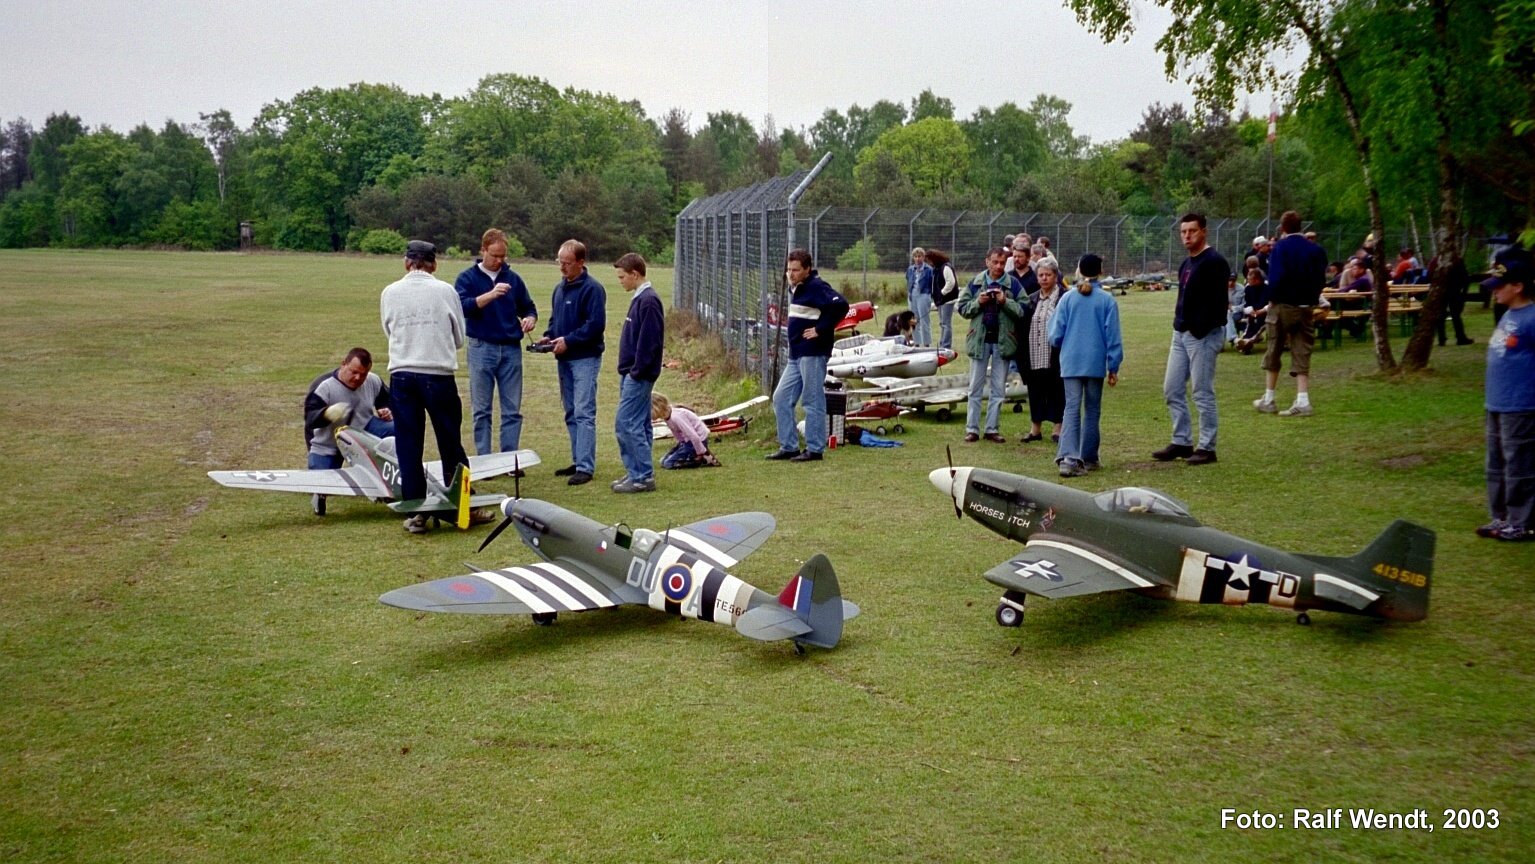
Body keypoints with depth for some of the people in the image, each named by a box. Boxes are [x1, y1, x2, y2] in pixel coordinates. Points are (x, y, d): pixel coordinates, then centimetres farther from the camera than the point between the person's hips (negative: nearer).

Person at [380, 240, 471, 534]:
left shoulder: (390, 293, 3)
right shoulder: (446, 291, -1)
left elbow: (389, 332, 15)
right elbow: (459, 338, 6)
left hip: (402, 375, 1)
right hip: (439, 375, -1)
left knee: (408, 447, 7)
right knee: (451, 445, 9)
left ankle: (416, 513, 8)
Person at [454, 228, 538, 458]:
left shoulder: (513, 278, 11)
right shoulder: (467, 278, 1)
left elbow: (528, 307, 18)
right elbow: (462, 307, -15)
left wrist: (530, 318, -5)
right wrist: (491, 294, -27)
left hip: (512, 349, 3)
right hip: (482, 348, -3)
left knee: (512, 410, 4)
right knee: (481, 410, 3)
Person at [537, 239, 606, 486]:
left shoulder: (592, 289, -12)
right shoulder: (560, 288, 14)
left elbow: (596, 324, -19)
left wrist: (568, 340, -19)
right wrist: (548, 336, 5)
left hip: (585, 358, -9)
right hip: (564, 359, 9)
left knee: (584, 413, -11)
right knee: (571, 413, 13)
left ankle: (586, 467, -11)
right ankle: (578, 461, 21)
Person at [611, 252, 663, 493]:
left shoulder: (648, 301, -16)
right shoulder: (639, 299, 15)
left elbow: (650, 341, -22)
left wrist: (636, 372, -18)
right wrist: (629, 372, 16)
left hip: (638, 375, -10)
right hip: (632, 374, 10)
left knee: (626, 423, -9)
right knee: (638, 424, 12)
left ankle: (643, 476, -4)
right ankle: (638, 473, 18)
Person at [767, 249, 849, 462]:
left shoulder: (816, 287, -13)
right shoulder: (797, 289, 16)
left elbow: (840, 305, -25)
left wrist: (820, 329, -20)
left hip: (813, 354, -10)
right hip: (796, 355, 10)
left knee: (813, 401, -3)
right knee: (781, 398, 10)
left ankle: (814, 449, 4)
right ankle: (788, 446, 16)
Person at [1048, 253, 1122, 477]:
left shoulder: (1067, 298, -1)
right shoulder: (1107, 300, -3)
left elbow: (1055, 334, 1)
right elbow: (1113, 336, -2)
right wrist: (1113, 366, 5)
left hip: (1071, 362, 0)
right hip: (1096, 363, 0)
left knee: (1072, 408, -2)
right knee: (1092, 410, 12)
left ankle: (1069, 458, -18)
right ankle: (1088, 458, 19)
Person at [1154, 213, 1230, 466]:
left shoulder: (1214, 262, -12)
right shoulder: (1187, 264, 16)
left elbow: (1217, 304, -19)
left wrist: (1198, 330, -21)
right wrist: (1179, 323, 11)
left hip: (1203, 336, -9)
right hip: (1181, 334, 9)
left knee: (1203, 393, -3)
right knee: (1172, 390, 10)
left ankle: (1207, 448, 5)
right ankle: (1182, 442, 19)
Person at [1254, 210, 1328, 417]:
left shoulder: (1281, 247, -9)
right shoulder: (1315, 249, 6)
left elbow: (1276, 277, -18)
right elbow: (1321, 278, 6)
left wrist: (1272, 299, -5)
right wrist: (1312, 299, 12)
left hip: (1283, 306, -4)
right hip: (1307, 307, 4)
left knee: (1273, 353, 8)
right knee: (1302, 355, 5)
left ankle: (1268, 400, 14)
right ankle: (1303, 402, -5)